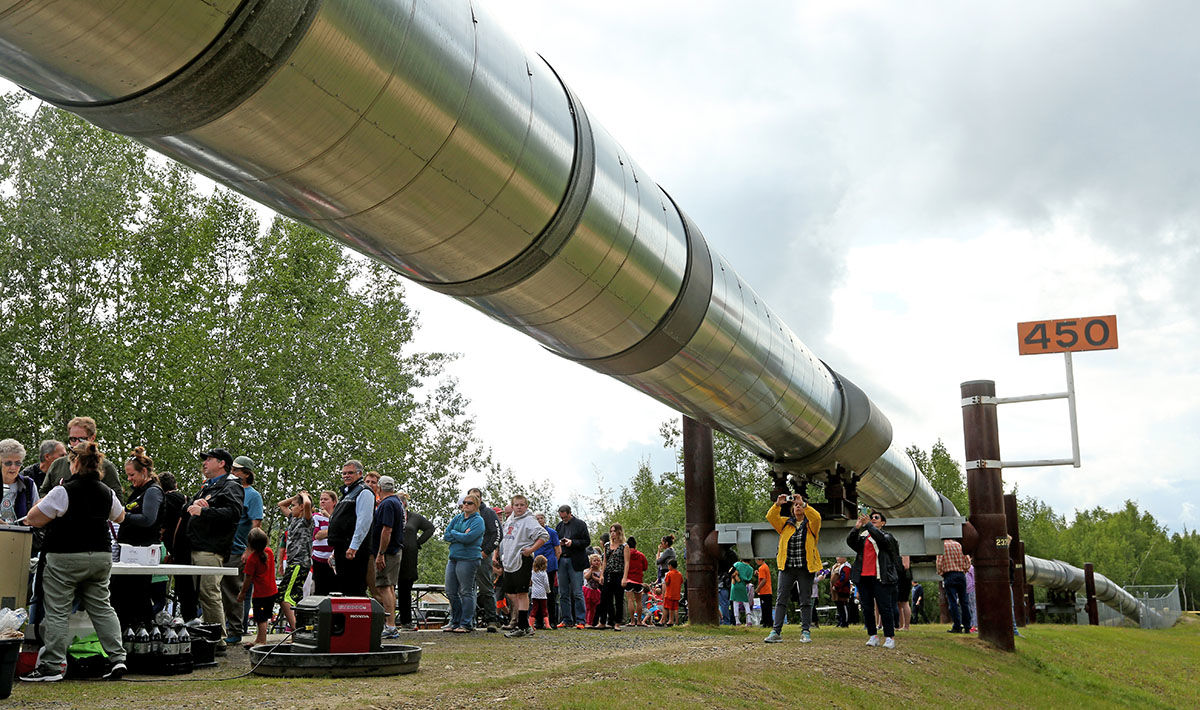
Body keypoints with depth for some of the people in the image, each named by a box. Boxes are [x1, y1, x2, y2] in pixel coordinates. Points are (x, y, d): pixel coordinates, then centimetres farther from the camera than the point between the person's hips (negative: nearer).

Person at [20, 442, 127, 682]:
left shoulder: (63, 492, -14)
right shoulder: (107, 493, 5)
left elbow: (34, 519, -10)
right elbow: (119, 517, 24)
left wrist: (45, 498, 6)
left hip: (65, 558, -5)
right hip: (101, 556, 6)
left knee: (57, 611, 1)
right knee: (101, 607, 11)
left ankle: (51, 666, 1)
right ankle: (117, 657, 6)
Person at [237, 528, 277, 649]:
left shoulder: (252, 558, -18)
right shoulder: (269, 551, 0)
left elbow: (248, 578, -12)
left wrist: (242, 592, -1)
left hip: (260, 593, -7)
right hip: (273, 591, 8)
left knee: (261, 619, -1)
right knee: (265, 617, 17)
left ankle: (262, 642, 3)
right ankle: (259, 639, 29)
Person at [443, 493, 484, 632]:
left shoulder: (478, 520, -4)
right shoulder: (457, 518, 16)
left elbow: (468, 538, -18)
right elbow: (446, 536, 7)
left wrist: (453, 533, -3)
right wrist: (461, 536, -8)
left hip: (468, 559, -7)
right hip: (453, 558, 7)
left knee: (466, 592, -3)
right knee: (451, 592, 9)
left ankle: (466, 624, 3)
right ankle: (455, 622, 20)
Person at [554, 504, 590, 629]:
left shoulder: (580, 524, 0)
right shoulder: (559, 525, 15)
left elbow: (587, 541, -3)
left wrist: (572, 543, -15)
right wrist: (558, 543, 0)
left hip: (575, 562, -5)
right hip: (561, 561, 5)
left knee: (577, 593, -6)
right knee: (563, 594, 6)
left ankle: (580, 620, -3)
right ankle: (566, 620, 12)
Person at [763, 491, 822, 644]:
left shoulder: (811, 524, 5)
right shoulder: (785, 523, 13)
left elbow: (816, 517, -17)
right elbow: (771, 517, 0)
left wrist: (803, 503, -25)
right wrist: (778, 504, -15)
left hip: (805, 568, -2)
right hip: (787, 567, 2)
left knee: (806, 601, 2)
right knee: (781, 599, -1)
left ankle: (805, 632, 7)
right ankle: (776, 631, -2)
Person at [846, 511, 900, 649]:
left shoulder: (887, 536, 8)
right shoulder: (862, 537, 19)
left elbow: (882, 539, -16)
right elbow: (850, 542, 0)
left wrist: (868, 525, -18)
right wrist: (856, 528, -13)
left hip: (879, 578, -4)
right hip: (863, 578, 4)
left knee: (884, 608, -6)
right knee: (867, 608, 4)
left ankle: (890, 637, -4)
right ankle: (873, 636, 10)